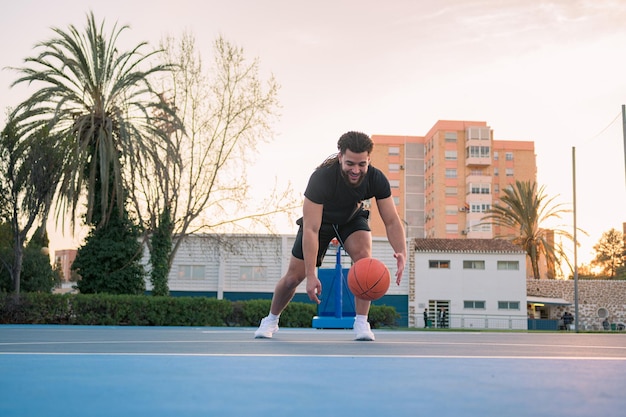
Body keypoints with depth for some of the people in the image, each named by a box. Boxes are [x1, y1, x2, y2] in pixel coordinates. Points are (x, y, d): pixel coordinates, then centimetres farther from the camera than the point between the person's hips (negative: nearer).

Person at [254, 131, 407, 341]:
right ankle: (271, 320, 29)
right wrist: (311, 275, -47)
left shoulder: (377, 179, -30)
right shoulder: (321, 178, -39)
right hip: (320, 220, -1)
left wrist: (401, 253, -47)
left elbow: (392, 221, -27)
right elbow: (310, 230, -41)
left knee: (363, 255, -29)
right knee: (293, 277, 0)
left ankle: (361, 323, -16)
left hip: (353, 218, 2)